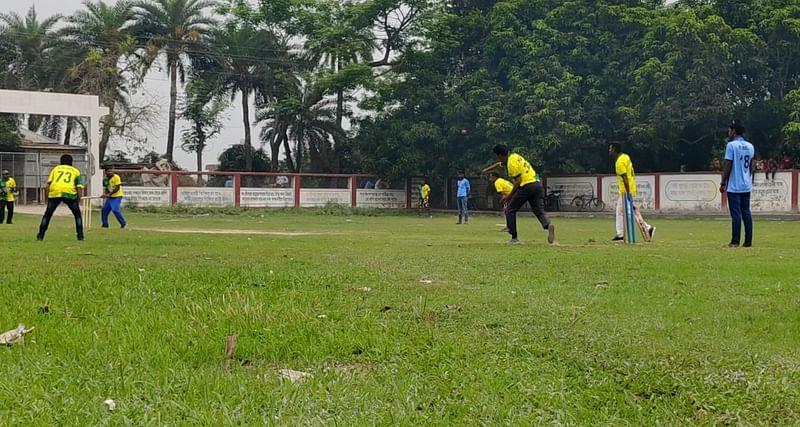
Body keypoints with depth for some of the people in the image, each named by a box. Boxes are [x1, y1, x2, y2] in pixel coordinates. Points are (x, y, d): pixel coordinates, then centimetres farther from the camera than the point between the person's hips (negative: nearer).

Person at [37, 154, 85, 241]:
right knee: (77, 214, 18)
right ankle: (80, 235, 9)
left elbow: (48, 186, 16)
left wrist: (47, 199, 17)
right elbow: (79, 188, 13)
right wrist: (78, 202, 14)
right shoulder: (75, 171, 26)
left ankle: (40, 235, 12)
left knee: (47, 214, 17)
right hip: (70, 192, 0)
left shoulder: (55, 169, 28)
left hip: (54, 192, 1)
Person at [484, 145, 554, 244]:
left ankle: (514, 238, 3)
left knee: (510, 211, 6)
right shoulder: (513, 156, 20)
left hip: (527, 186, -8)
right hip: (538, 184, 8)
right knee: (539, 211, 0)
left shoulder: (511, 163, -7)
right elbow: (499, 164, 40)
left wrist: (509, 196, -6)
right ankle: (548, 225, -32)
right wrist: (486, 170, 53)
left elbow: (518, 181, -13)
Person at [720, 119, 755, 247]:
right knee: (746, 213, 8)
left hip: (734, 186, -6)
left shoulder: (731, 145, -10)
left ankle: (735, 241, -5)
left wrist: (723, 183, -5)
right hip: (746, 186, 6)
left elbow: (727, 166, -11)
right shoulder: (750, 147, 10)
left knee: (736, 214, -6)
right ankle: (748, 241, 7)